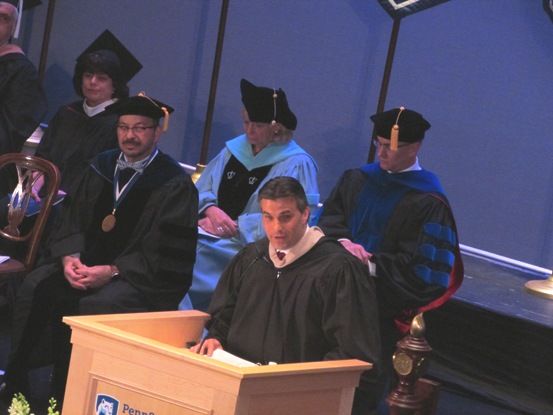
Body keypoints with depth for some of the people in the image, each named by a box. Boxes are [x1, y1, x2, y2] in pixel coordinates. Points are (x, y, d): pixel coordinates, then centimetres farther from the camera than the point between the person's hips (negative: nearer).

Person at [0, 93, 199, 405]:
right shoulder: (103, 167, 10)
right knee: (37, 285, -19)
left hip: (146, 280, -6)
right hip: (91, 263, 6)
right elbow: (74, 219, 13)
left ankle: (66, 397, -20)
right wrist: (70, 256, -8)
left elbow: (167, 253, -14)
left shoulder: (175, 184, -10)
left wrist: (112, 271, -21)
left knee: (93, 306, -34)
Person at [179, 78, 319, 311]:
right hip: (211, 235, 6)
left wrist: (235, 226, -12)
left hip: (250, 246, -6)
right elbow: (199, 192, 17)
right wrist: (210, 209, -7)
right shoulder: (234, 150, 17)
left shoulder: (296, 164, -1)